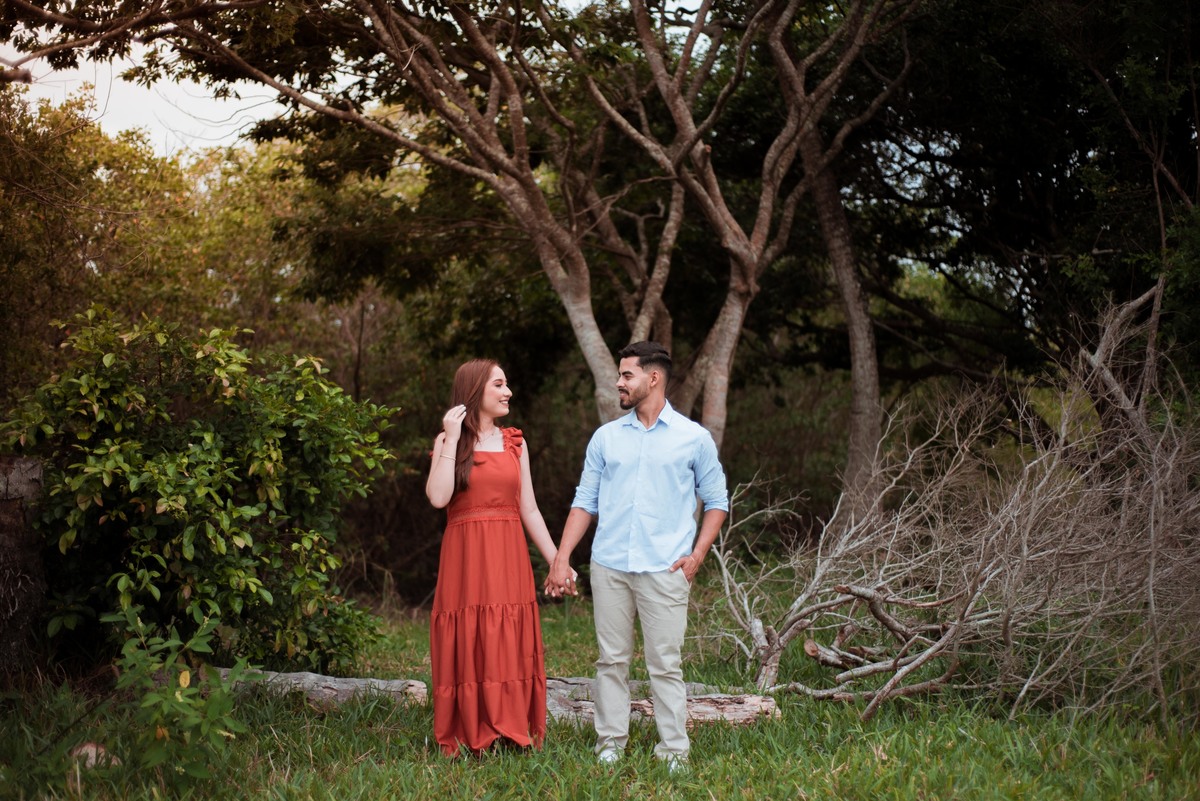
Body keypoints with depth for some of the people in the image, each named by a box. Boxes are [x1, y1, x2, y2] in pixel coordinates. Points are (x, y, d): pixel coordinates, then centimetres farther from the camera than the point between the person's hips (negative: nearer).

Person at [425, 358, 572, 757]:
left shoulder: (514, 443, 12)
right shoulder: (448, 441, 2)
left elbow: (529, 510, 12)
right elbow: (438, 497, -15)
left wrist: (556, 561, 8)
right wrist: (452, 438, -11)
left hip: (509, 560, 3)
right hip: (465, 559, -3)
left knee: (510, 648, 3)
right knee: (467, 645, -1)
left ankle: (512, 733, 10)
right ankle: (467, 737, 7)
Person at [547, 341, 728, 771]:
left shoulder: (694, 438, 4)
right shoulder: (605, 437, 12)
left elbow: (716, 502, 9)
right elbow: (585, 502, 11)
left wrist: (697, 556, -3)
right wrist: (561, 558, 3)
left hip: (664, 569, -3)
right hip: (609, 566, 3)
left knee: (665, 665, -2)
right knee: (611, 661, 6)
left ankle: (674, 753, 3)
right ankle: (610, 746, 14)